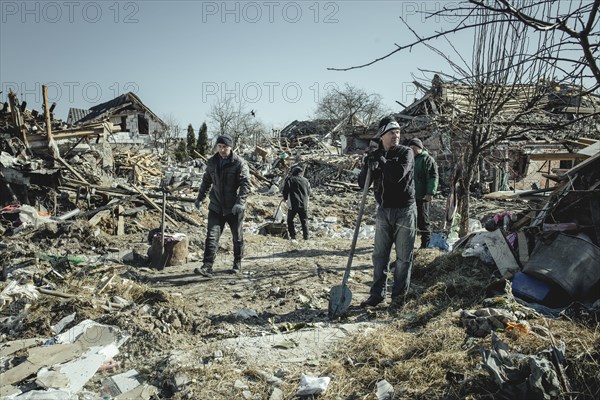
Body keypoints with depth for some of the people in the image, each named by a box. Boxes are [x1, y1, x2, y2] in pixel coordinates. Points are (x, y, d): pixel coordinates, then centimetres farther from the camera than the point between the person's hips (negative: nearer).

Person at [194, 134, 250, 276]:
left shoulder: (239, 163, -11)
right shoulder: (212, 162, 6)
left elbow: (245, 183, -18)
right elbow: (206, 181, 20)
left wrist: (240, 202, -30)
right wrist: (200, 198, 15)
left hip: (234, 208, -3)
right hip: (216, 206, 3)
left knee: (237, 237, 11)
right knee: (212, 235, -6)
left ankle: (237, 263, 29)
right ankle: (207, 266, -6)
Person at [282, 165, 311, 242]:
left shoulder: (289, 179, -3)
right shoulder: (306, 180, 9)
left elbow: (285, 190, -5)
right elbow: (309, 193, 13)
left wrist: (285, 198, 13)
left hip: (293, 204, -3)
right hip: (304, 204, 3)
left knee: (290, 220, 10)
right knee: (304, 221, 13)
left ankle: (293, 236, 1)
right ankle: (306, 237, 14)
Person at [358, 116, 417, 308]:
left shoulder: (406, 152, -7)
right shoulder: (374, 155, 4)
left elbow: (398, 175, -25)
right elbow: (362, 183, 0)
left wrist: (382, 160, -16)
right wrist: (369, 167, -17)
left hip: (404, 211, -3)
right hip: (383, 211, 4)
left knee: (403, 257, 3)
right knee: (379, 254, 8)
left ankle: (399, 295, 15)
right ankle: (377, 294, 19)